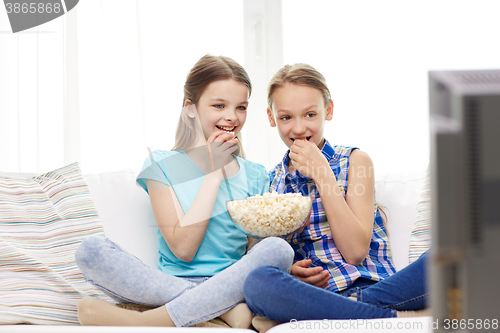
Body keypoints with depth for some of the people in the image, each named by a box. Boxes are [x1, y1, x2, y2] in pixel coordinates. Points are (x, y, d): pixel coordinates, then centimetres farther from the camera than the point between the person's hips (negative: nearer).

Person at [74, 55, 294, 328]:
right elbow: (183, 248, -7)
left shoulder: (254, 176, 13)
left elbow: (257, 247, 10)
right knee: (90, 250, -25)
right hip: (171, 283, -1)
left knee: (278, 249, -31)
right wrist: (214, 171, -5)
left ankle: (148, 321, -30)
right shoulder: (163, 165, 5)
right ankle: (228, 309, -31)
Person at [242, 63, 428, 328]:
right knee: (257, 282, -34)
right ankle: (387, 315, -27)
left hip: (370, 286, -2)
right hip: (312, 295, 2)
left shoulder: (354, 161, 8)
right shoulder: (271, 181, 15)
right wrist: (287, 272, -10)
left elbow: (355, 252, -3)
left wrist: (322, 174, -5)